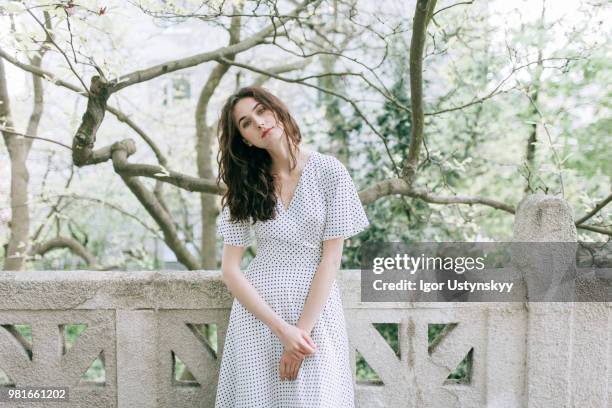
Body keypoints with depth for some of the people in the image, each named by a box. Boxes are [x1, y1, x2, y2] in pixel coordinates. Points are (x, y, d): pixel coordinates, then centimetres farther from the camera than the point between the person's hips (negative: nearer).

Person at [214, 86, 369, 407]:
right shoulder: (245, 185, 2)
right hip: (257, 314, 2)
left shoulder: (328, 171, -5)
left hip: (315, 312, -2)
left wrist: (302, 330, -12)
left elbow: (331, 259, -7)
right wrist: (281, 328, -13)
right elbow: (230, 270, -3)